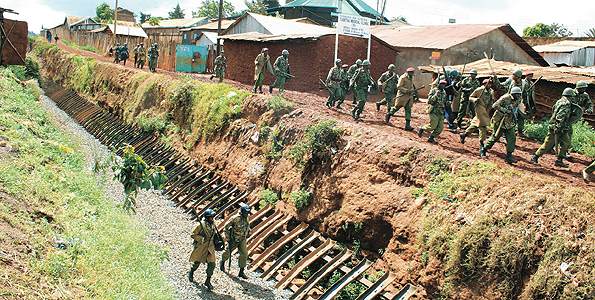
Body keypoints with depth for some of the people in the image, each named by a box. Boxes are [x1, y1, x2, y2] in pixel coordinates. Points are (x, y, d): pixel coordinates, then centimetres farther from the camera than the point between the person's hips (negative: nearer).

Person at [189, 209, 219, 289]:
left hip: (210, 247, 4)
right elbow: (193, 234, -16)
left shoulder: (213, 223, -2)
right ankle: (191, 273, 47)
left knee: (212, 264, -6)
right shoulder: (201, 225, -21)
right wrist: (203, 239, -23)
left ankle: (207, 281, 8)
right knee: (197, 262, 15)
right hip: (201, 247, -4)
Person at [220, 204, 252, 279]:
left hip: (242, 239, 4)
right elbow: (226, 227, -16)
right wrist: (228, 238, -15)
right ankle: (222, 262, 47)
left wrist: (248, 232, 15)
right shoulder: (235, 218, -26)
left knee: (244, 254, -10)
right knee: (228, 252, 14)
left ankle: (241, 272, 0)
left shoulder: (248, 217, -8)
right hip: (234, 239, -4)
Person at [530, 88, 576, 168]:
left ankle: (559, 160, 6)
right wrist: (558, 127, -28)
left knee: (566, 142, 7)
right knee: (548, 144, -4)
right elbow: (560, 116, -25)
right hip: (555, 127, -10)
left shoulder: (560, 101, 13)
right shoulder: (566, 104, -17)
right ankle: (535, 157, 5)